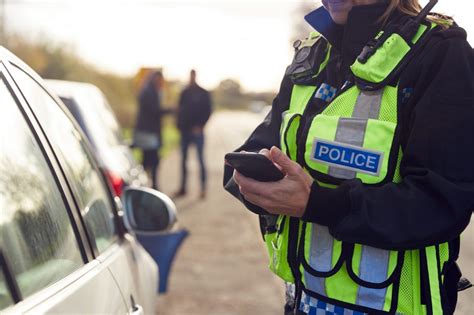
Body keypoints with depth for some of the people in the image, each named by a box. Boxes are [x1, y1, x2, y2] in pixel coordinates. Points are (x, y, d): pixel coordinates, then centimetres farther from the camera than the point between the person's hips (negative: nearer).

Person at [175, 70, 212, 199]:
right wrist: (179, 125, 1)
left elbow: (208, 110, -3)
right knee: (183, 160, 7)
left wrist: (200, 125, -11)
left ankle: (203, 188, -3)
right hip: (185, 130, 5)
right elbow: (180, 110, 14)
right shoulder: (184, 93, 11)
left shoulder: (203, 93, 0)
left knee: (200, 159, -5)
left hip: (196, 131, -5)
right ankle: (183, 187, 14)